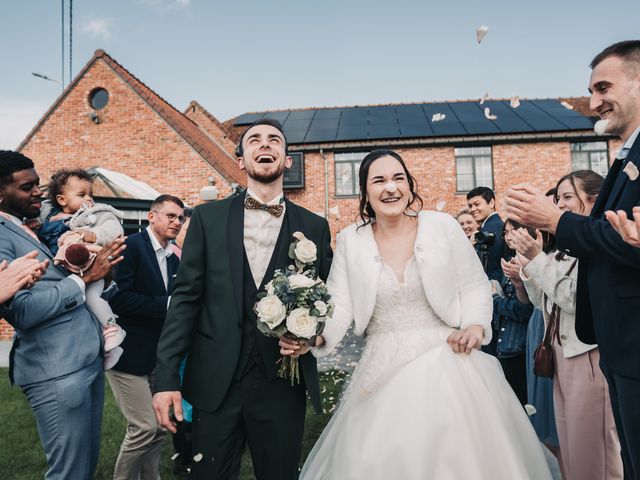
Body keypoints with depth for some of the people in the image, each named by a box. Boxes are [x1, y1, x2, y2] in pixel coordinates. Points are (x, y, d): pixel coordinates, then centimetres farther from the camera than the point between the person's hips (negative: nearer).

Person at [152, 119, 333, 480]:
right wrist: (167, 377, -4)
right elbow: (186, 297, 0)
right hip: (215, 382, 0)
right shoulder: (208, 217, 3)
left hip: (284, 385, 1)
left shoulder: (314, 227, 4)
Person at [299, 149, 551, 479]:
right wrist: (316, 335, -23)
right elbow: (340, 304, -5)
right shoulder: (350, 240, 0)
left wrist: (476, 325, -13)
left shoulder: (443, 226, -3)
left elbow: (474, 285, 4)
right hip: (384, 372, 1)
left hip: (446, 363, 0)